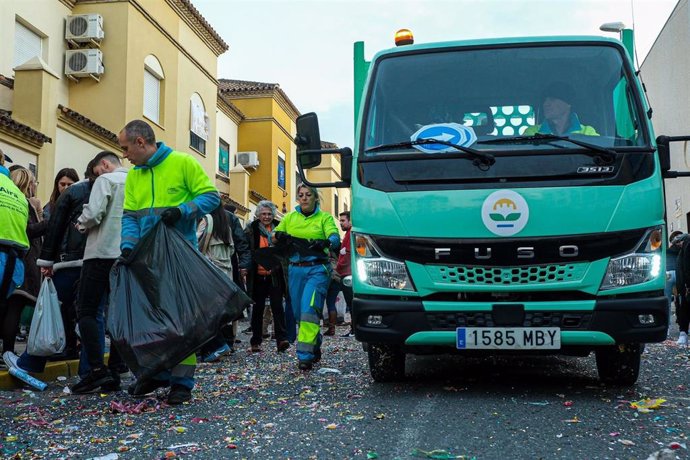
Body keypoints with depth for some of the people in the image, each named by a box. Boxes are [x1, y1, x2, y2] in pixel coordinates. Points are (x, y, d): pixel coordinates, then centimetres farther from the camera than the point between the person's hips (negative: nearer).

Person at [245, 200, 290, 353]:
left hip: (275, 275, 0)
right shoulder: (251, 229, 3)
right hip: (258, 275, 0)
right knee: (258, 308, 8)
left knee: (277, 305, -9)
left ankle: (281, 339, -12)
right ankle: (256, 341, 15)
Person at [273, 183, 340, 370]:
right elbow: (273, 236, 10)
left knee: (309, 309, -17)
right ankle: (315, 348, 27)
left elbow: (335, 238, -11)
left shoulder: (324, 217, 4)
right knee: (299, 312, 8)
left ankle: (305, 355, -16)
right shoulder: (290, 217, 15)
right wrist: (280, 236, -13)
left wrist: (325, 242, -33)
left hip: (317, 269, -4)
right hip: (295, 269, 4)